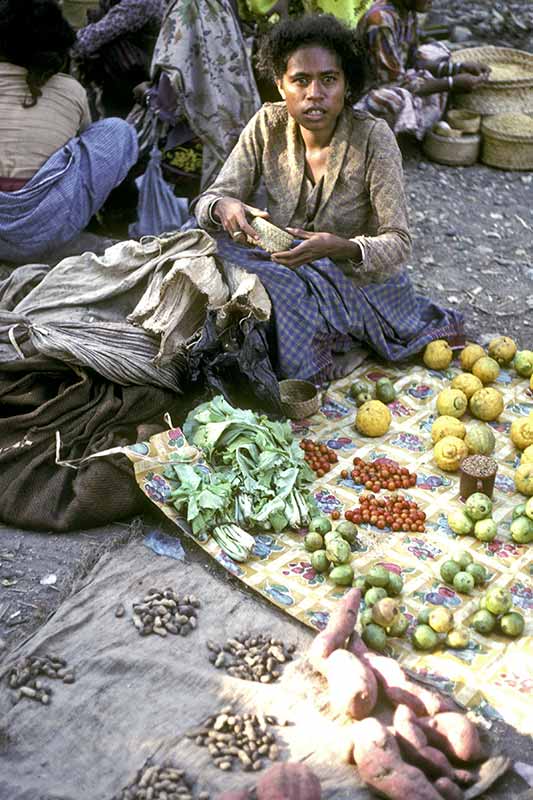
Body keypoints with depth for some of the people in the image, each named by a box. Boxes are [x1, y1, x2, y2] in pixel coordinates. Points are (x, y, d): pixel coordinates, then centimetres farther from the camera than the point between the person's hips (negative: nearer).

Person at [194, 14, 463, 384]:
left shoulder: (372, 136, -16)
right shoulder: (268, 125, -5)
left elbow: (398, 244, -20)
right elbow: (207, 202, -5)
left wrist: (342, 248, -42)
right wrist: (224, 208, -31)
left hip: (362, 281, -4)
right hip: (289, 271, 5)